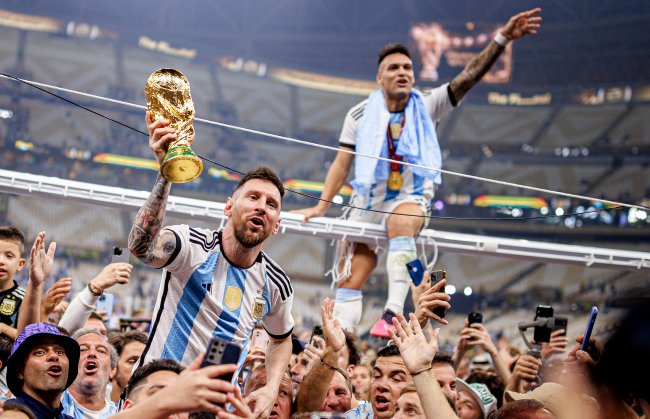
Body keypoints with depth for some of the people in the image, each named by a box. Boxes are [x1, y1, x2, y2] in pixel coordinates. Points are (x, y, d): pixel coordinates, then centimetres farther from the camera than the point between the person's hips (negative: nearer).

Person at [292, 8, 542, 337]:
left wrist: (503, 38, -20)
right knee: (348, 282, -5)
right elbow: (341, 165, 7)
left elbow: (470, 76, -9)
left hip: (411, 198, -2)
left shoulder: (426, 106, 1)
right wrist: (321, 207, -1)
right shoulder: (360, 115, 3)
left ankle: (393, 312, -47)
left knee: (401, 223, -38)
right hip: (367, 201, 3)